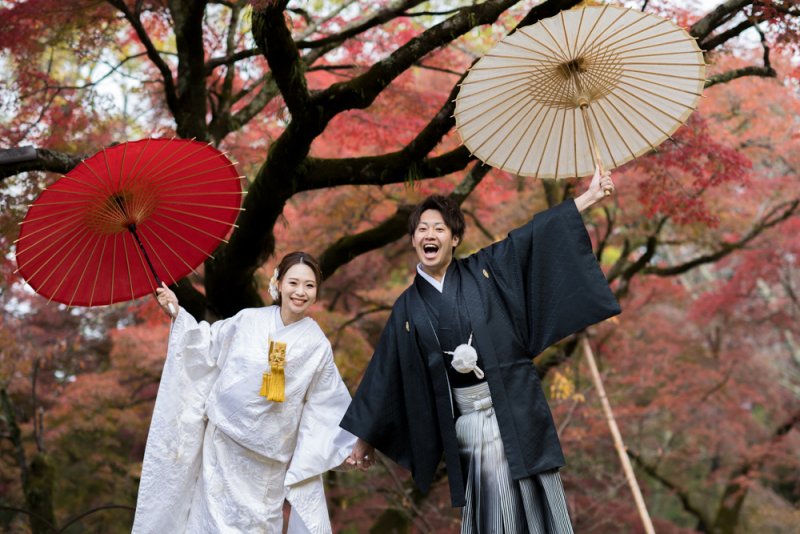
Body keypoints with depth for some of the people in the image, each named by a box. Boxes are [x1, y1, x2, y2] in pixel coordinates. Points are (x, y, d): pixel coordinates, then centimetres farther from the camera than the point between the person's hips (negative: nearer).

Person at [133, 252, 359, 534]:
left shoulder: (317, 345, -2)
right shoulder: (248, 320, -2)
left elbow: (324, 404, 6)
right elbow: (209, 344, 13)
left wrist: (344, 447, 5)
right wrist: (177, 313, 7)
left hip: (268, 456, 0)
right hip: (225, 438, 1)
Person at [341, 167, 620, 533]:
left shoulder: (485, 270, 5)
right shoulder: (408, 308, 7)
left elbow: (535, 236, 3)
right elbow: (385, 372, 11)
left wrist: (589, 197, -1)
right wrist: (366, 436, 15)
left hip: (517, 409, -1)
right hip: (467, 419, 1)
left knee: (533, 502, 1)